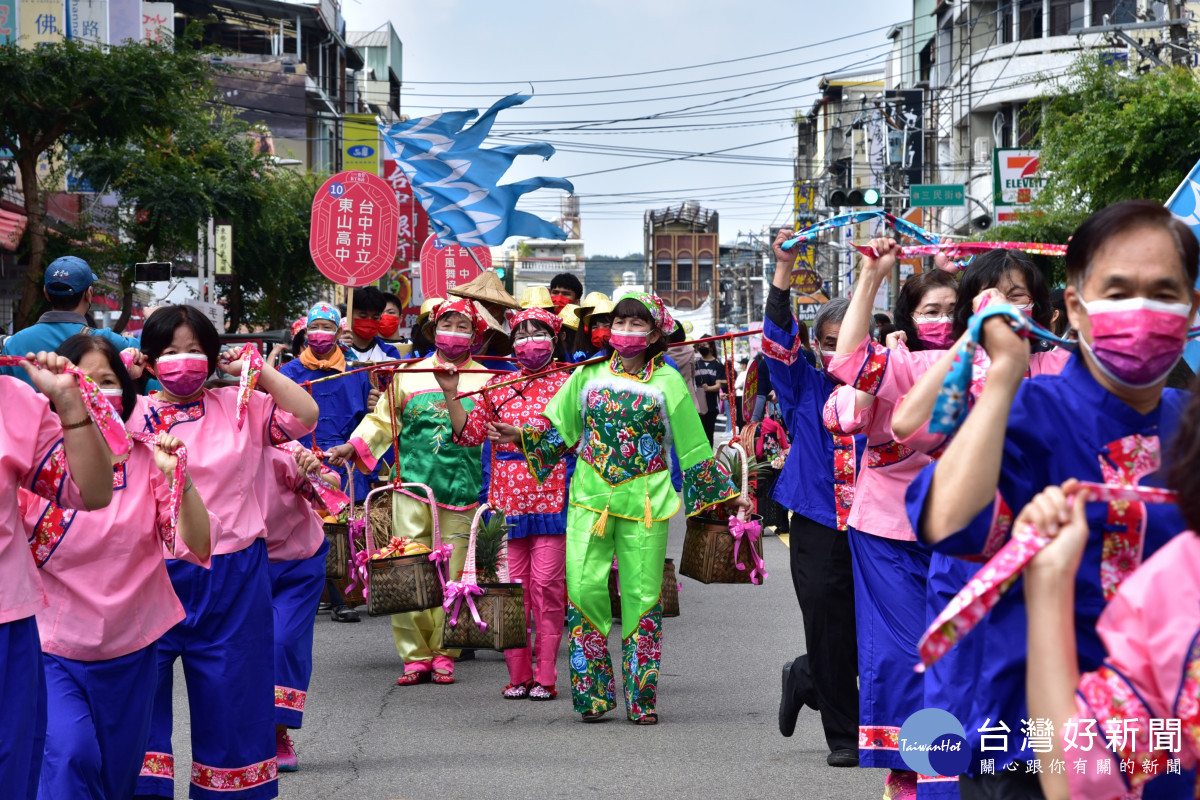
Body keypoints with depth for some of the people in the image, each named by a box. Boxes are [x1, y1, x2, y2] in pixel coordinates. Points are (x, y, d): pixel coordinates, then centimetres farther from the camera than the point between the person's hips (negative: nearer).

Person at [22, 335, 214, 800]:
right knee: (71, 754, -25)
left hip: (130, 652, 3)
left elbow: (199, 549, -7)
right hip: (54, 650, -3)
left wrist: (180, 479, -25)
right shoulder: (36, 464, -6)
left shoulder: (146, 461, -1)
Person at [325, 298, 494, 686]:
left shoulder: (486, 381, 13)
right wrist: (354, 446, 1)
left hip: (460, 491, 0)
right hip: (413, 485, 0)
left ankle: (443, 654, 11)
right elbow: (382, 421, 14)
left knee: (452, 574, 0)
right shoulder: (408, 375, 14)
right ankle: (415, 655, 1)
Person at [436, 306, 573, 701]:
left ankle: (545, 676, 1)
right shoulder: (497, 386, 13)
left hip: (552, 498, -2)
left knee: (547, 584, -5)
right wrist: (451, 394, 2)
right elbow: (470, 434, 10)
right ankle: (517, 674, 10)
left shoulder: (566, 384, 5)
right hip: (506, 498, 3)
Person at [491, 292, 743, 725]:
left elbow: (693, 446, 11)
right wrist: (521, 436, 3)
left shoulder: (668, 381, 7)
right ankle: (592, 692, 2)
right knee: (584, 587, -8)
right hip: (590, 497, 1)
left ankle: (641, 698, 8)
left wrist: (726, 493, 9)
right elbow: (558, 429, 18)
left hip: (644, 501, -1)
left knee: (642, 594, -1)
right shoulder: (588, 376, 11)